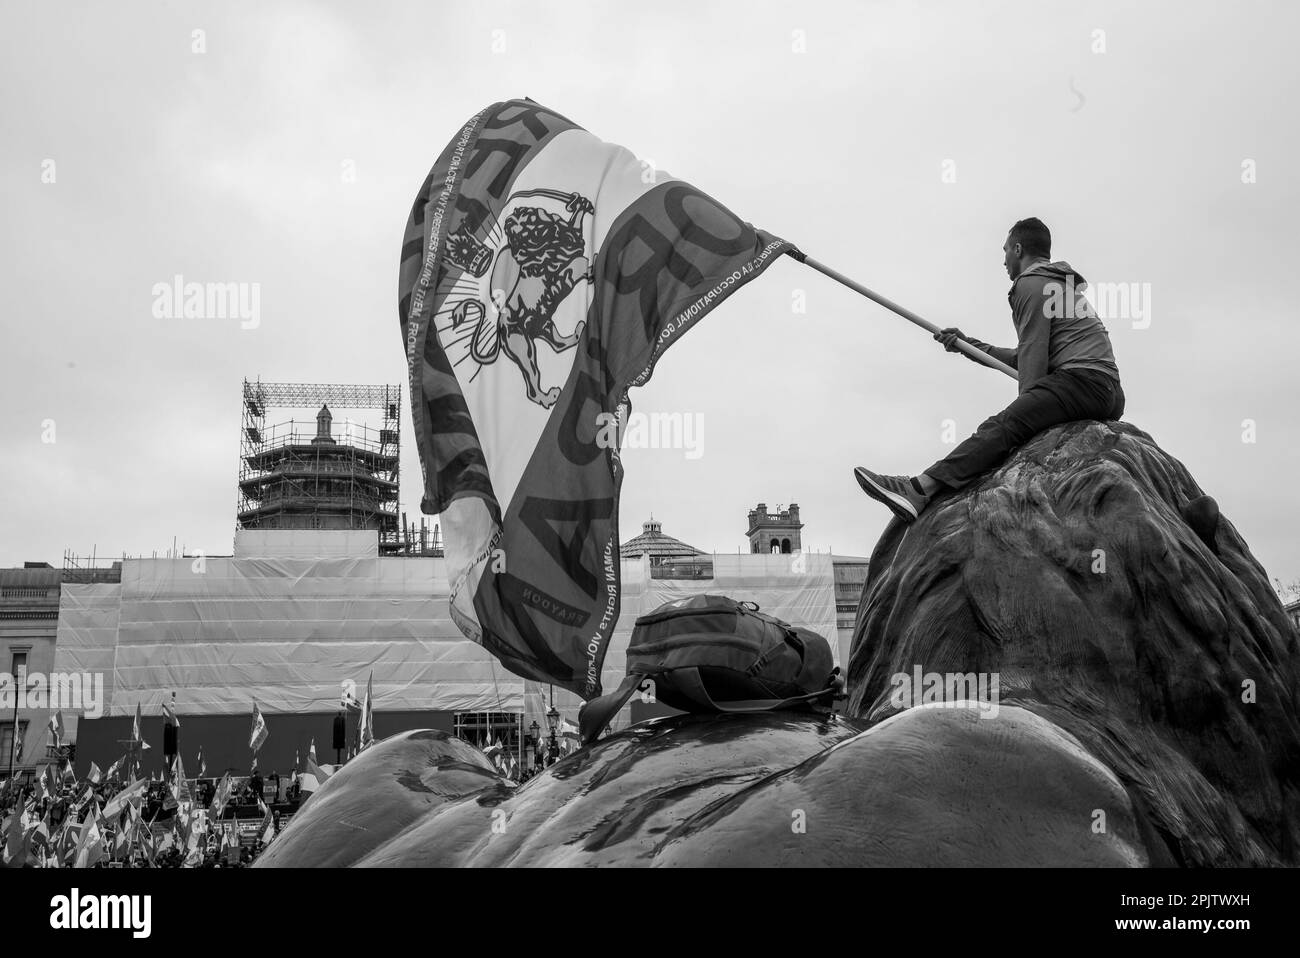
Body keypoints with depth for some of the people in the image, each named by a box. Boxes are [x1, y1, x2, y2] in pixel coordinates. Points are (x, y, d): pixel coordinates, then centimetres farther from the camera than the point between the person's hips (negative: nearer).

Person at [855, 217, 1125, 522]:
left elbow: (1033, 357, -6)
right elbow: (1024, 357, 32)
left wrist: (1026, 404, -7)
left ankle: (920, 490, -39)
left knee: (1002, 427, -23)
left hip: (1083, 380, -10)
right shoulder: (1065, 287, 36)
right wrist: (969, 345, 29)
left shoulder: (1030, 284, 5)